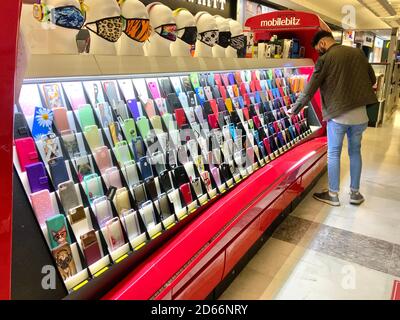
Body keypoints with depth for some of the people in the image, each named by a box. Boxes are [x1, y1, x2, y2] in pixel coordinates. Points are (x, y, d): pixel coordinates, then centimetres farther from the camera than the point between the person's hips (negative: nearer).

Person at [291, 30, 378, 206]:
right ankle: (355, 193, 25)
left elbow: (310, 89, -5)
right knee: (355, 152, 16)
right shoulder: (358, 52, 7)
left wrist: (294, 109, 5)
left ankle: (333, 195, 17)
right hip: (360, 113, 5)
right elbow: (372, 79, 14)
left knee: (333, 154, 8)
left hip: (338, 114, -5)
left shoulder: (325, 59, -7)